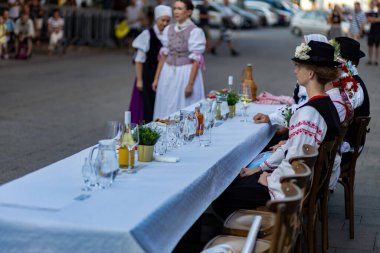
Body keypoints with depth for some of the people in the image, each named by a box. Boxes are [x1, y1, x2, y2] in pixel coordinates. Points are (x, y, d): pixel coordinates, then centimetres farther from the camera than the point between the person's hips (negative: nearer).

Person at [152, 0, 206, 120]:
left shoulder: (195, 31, -10)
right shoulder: (168, 29, 7)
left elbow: (196, 60, -12)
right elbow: (164, 55, 10)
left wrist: (190, 84, -16)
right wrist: (156, 78, 8)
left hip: (187, 73, -6)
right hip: (168, 74, 6)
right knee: (166, 110, 10)